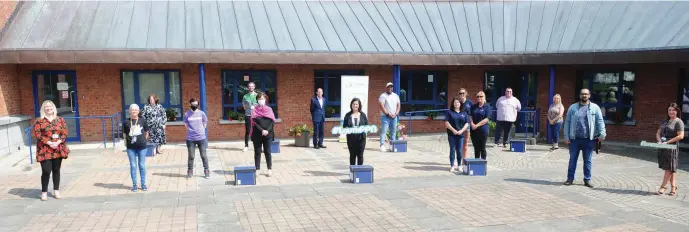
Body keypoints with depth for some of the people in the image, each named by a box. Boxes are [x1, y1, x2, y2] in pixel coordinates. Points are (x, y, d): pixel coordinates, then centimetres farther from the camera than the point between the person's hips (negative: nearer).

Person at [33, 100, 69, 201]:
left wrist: (58, 142, -14)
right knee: (46, 171, -7)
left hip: (58, 149, 3)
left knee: (56, 170, 9)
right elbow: (37, 134, -6)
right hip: (45, 150, -3)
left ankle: (56, 191, 18)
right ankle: (44, 192, 5)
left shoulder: (60, 120, 7)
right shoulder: (39, 121, 0)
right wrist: (49, 143, -17)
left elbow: (65, 133, 2)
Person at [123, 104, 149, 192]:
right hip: (131, 147, 0)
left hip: (142, 147, 0)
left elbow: (146, 132, 10)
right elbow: (124, 134, 6)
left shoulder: (142, 120, 0)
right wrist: (129, 140, -2)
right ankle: (134, 185, 16)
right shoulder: (126, 122, -1)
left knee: (142, 165, 7)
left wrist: (143, 141, 8)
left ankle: (143, 184, 17)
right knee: (133, 166, 7)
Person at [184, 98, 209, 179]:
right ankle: (190, 172, 18)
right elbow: (186, 125, 9)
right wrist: (192, 132, 4)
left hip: (201, 138, 0)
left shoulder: (202, 113, 0)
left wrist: (200, 132, 6)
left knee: (203, 155, 4)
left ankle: (206, 171, 12)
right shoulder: (187, 114, 0)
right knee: (191, 156, 6)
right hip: (190, 138, 0)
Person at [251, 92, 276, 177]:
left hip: (268, 134, 1)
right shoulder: (255, 110, 2)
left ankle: (270, 169, 9)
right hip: (257, 134, 0)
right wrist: (262, 130, -17)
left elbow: (273, 121, 0)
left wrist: (267, 130, -14)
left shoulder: (269, 109, 6)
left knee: (267, 151, 4)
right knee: (257, 152, 4)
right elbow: (254, 122, -6)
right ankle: (257, 169, 10)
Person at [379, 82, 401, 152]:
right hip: (385, 116, -5)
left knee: (393, 131, 5)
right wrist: (388, 114, -14)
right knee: (383, 131, -9)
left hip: (394, 117, 5)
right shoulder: (383, 96, -3)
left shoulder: (396, 96, 14)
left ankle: (392, 146, 10)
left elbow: (398, 105, 12)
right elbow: (381, 106, -11)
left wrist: (396, 114, -3)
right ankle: (382, 145, -10)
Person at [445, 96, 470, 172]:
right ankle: (452, 166, 8)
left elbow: (467, 123, 5)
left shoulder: (464, 113, 9)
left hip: (461, 134, 2)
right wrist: (453, 130, -14)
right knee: (452, 150, 1)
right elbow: (447, 123, -4)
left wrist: (461, 131, -10)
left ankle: (459, 166, 17)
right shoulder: (449, 112, 2)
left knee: (460, 151, 5)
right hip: (452, 134, -2)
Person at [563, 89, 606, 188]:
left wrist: (602, 134, -13)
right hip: (574, 139, 1)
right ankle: (570, 178, 14)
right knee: (572, 159, 7)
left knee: (587, 160, 8)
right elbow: (567, 122, 4)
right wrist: (566, 136, -1)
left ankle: (587, 179, 17)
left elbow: (600, 121, -2)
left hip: (589, 139, -1)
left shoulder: (595, 107, 3)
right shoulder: (573, 107, 6)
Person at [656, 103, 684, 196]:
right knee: (669, 168, 11)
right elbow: (658, 133, 16)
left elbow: (681, 136, -15)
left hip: (672, 147, -7)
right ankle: (673, 187, 18)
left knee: (669, 168, -1)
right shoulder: (665, 122, 15)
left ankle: (663, 186, 2)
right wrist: (659, 141, -4)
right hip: (663, 147, 7)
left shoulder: (679, 122, -6)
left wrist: (667, 142, -18)